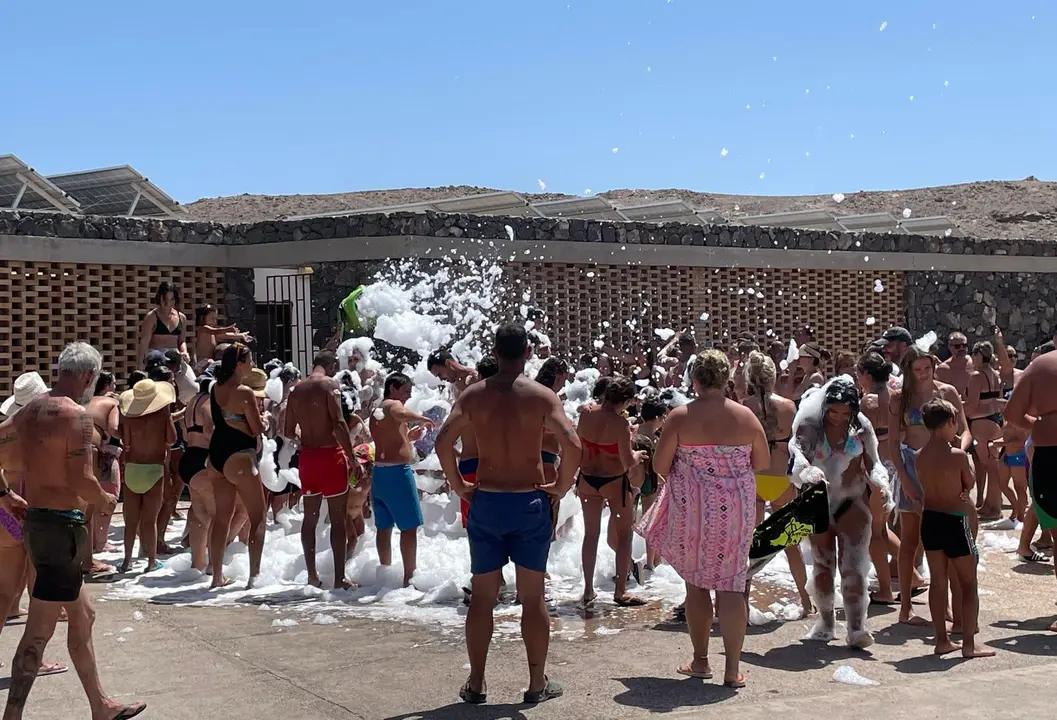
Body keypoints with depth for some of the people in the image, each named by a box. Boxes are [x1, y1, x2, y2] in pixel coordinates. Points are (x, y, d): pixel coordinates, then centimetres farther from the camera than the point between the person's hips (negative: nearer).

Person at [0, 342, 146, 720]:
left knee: (82, 616, 20)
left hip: (36, 520, 10)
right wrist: (106, 500, -3)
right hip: (62, 526, -10)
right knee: (39, 632, -4)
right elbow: (81, 481, -22)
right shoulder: (76, 415, -16)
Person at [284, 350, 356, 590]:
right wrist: (351, 457, -16)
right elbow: (339, 423, -19)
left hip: (307, 456, 6)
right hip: (330, 454, -6)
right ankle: (339, 577, -1)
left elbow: (288, 431, 13)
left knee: (310, 518, 13)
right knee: (338, 519, -1)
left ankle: (312, 575, 18)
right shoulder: (330, 384, -8)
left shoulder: (296, 389, 10)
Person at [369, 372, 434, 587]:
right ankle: (409, 577, -6)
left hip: (379, 472, 9)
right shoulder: (393, 404, -8)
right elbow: (401, 414, -32)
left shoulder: (376, 413, 19)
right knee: (410, 527, -5)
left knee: (384, 527, 14)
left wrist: (408, 436, 22)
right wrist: (424, 420, -17)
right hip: (397, 472, -9)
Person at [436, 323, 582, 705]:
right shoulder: (542, 396, -7)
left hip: (485, 501, 2)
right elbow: (572, 444, -19)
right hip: (530, 502, -1)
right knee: (533, 597, 8)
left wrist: (459, 486, 2)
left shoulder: (474, 394, -1)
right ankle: (538, 683, 15)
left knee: (482, 597, 11)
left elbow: (443, 442, -10)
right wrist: (562, 485, -4)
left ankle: (476, 683, 17)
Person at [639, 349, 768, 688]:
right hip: (735, 509, 1)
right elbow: (763, 462, 7)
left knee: (695, 582, 13)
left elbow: (660, 465, -8)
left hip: (692, 508, -1)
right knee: (731, 584, 5)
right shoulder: (745, 416, -3)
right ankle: (733, 668, 4)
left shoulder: (680, 417, -10)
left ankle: (700, 661, 22)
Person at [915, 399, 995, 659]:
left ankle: (942, 640, 20)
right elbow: (969, 484, -2)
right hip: (954, 521, -6)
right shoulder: (958, 455, -17)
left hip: (929, 520, 6)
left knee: (938, 581, 14)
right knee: (968, 583, 6)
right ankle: (969, 643, 6)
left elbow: (923, 483, 7)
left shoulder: (920, 456, -1)